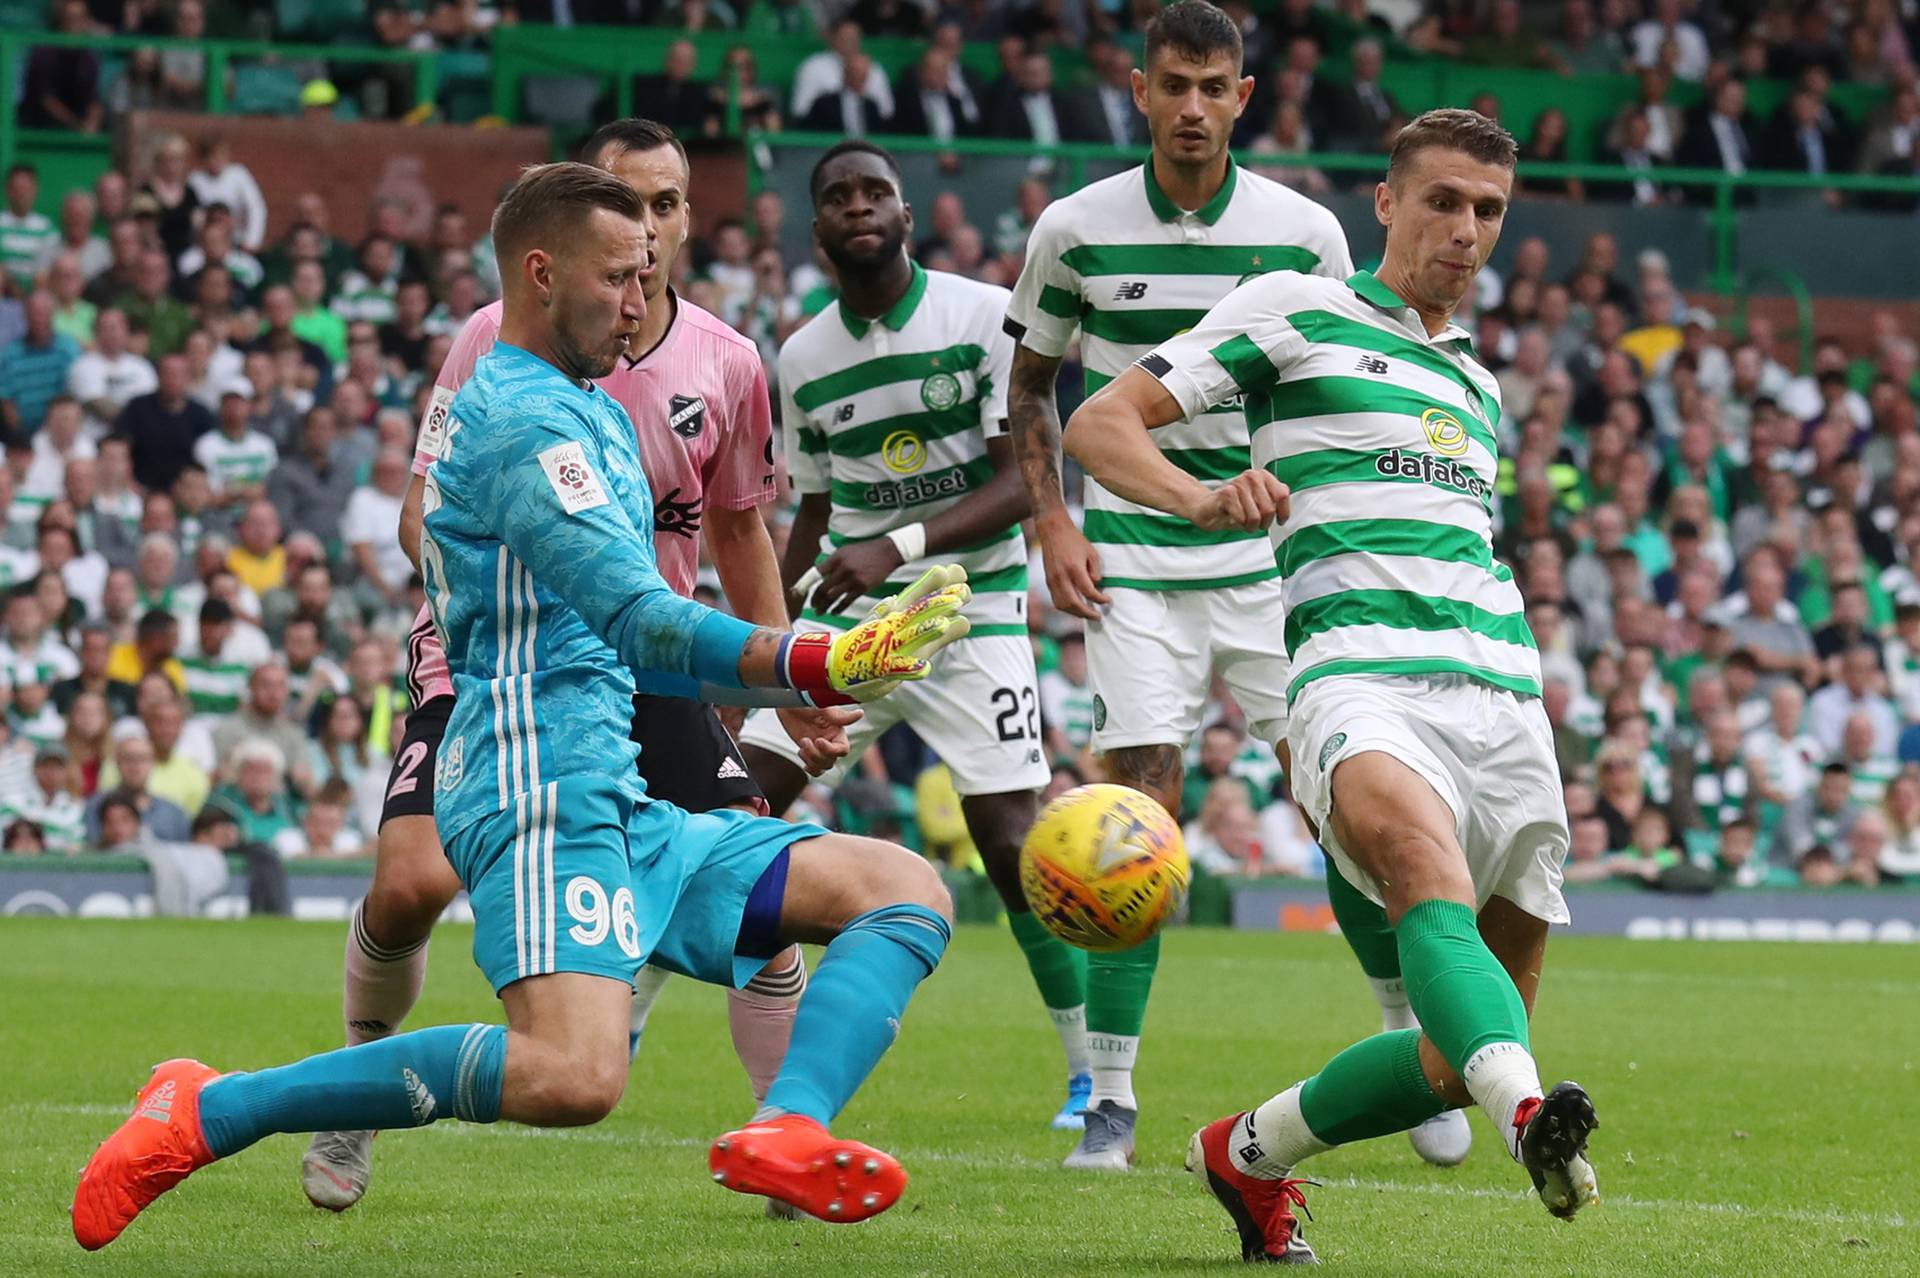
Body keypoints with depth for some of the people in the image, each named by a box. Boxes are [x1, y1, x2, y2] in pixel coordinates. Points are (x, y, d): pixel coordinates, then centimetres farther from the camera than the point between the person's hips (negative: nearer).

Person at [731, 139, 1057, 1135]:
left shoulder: (985, 317, -8)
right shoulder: (803, 360, 6)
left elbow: (1024, 480, -13)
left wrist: (900, 545, -24)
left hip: (969, 609, -4)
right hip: (845, 615, 4)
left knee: (1012, 846, -10)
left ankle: (1089, 1074, 4)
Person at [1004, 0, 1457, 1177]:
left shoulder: (1306, 231, 1)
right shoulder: (1076, 230, 0)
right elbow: (1032, 384, 11)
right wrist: (1053, 521, -1)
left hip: (1275, 559, 1)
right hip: (1134, 565, -1)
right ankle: (1112, 1098, -5)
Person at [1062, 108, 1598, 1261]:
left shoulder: (1477, 386, 29)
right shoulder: (1294, 312, 10)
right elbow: (1099, 425, 4)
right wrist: (1202, 496, -14)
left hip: (1503, 695, 7)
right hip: (1361, 677, -6)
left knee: (1462, 1059, 3)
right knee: (1429, 873, -39)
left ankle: (1250, 1153, 25)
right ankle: (1531, 1117, -61)